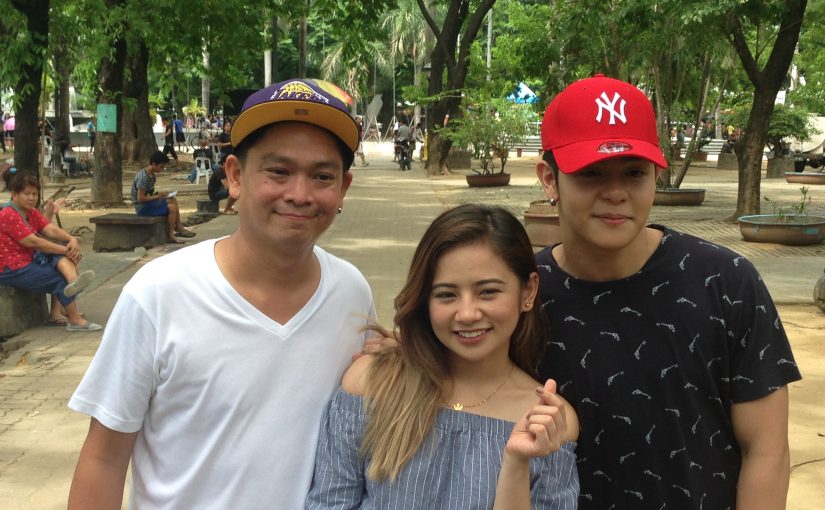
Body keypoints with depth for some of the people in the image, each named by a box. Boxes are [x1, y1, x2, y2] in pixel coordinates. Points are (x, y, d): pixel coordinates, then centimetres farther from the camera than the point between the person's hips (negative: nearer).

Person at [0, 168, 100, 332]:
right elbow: (33, 242, -22)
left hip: (30, 260, 9)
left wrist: (72, 239, -23)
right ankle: (75, 320, -4)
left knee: (61, 258, -13)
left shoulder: (32, 213, 12)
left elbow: (51, 229, -3)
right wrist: (66, 250, -21)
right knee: (60, 277, -12)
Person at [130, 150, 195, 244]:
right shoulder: (143, 177, -23)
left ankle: (179, 228, 7)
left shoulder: (153, 175, 8)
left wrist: (159, 194, -1)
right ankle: (170, 236, -8)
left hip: (149, 203, 10)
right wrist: (158, 196, -18)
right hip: (143, 208, -10)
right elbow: (140, 198, -26)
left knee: (173, 200, 6)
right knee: (172, 207, -17)